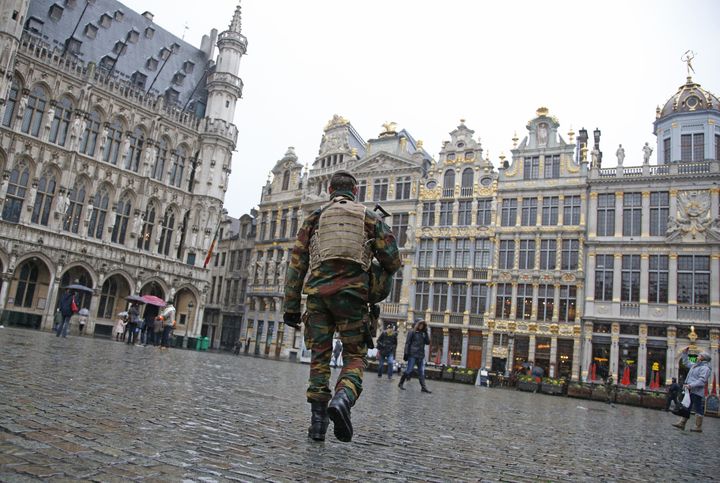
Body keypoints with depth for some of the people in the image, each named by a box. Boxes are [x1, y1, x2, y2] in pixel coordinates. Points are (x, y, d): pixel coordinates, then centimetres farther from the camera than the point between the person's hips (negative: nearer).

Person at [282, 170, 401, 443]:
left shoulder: (314, 219, 15)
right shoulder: (369, 218, 13)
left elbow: (296, 265, 10)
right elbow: (392, 260, 4)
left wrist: (291, 307, 11)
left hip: (318, 292, 2)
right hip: (351, 293, -1)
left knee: (320, 357, 10)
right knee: (355, 356, 6)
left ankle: (318, 422, 9)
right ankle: (342, 400, -21)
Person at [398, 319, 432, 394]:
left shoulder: (423, 333, 12)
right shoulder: (412, 332, -4)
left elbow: (428, 342, 7)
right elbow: (407, 343, -5)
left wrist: (426, 333, -1)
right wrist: (406, 353, -11)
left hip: (421, 356, 6)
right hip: (413, 355, -5)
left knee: (421, 372, 5)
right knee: (409, 370, -2)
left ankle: (423, 387, 6)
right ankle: (401, 383, 12)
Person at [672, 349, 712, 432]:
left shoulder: (705, 368, -12)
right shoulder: (696, 365, 18)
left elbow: (702, 381, -22)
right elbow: (686, 363, 36)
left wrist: (690, 385, -28)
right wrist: (685, 353, 30)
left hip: (696, 392, -10)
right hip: (690, 391, 10)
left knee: (698, 409, -3)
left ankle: (698, 427, 2)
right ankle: (682, 423, 11)